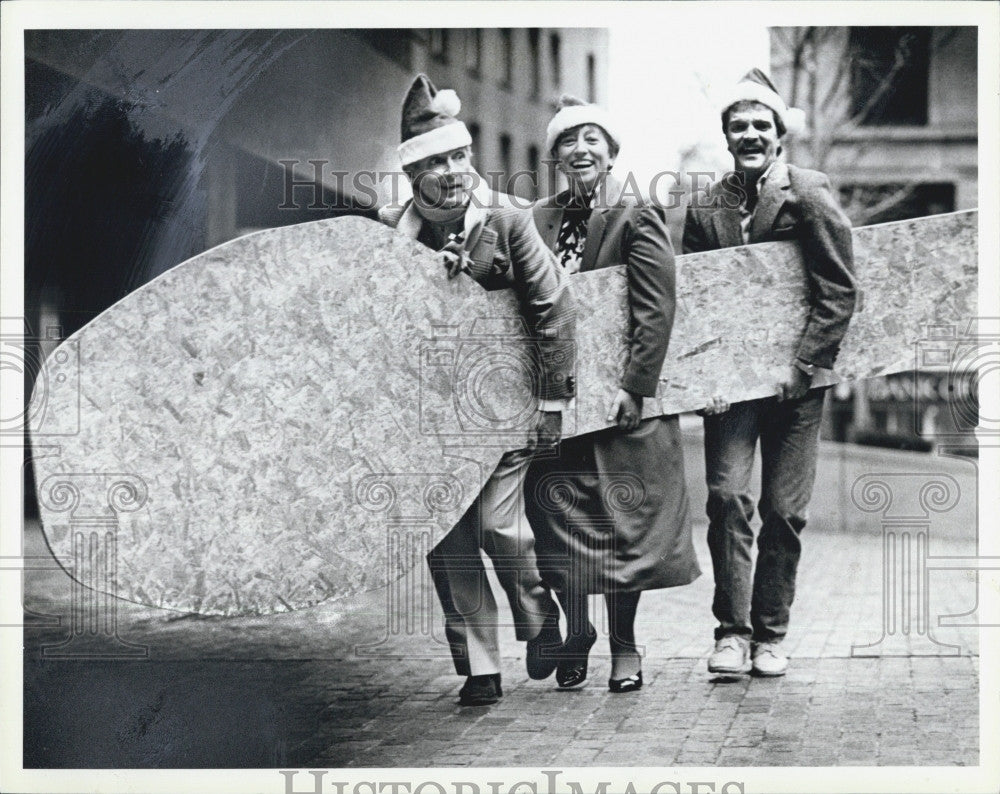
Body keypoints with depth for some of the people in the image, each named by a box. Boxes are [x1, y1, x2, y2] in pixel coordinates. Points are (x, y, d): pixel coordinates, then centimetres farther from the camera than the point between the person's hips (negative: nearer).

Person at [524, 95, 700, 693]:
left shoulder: (638, 217, -6)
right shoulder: (541, 219, 9)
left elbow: (657, 311, -12)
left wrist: (635, 387, -17)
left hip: (617, 394, -4)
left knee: (622, 520, 4)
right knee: (559, 518, 4)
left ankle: (625, 645, 18)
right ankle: (575, 633, 21)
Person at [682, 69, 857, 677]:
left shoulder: (809, 194, -2)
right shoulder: (704, 207, 7)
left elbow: (840, 291, -5)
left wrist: (805, 368, -12)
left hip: (794, 381, -2)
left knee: (784, 511, 3)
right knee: (728, 497, -9)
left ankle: (770, 634, 16)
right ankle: (732, 631, -1)